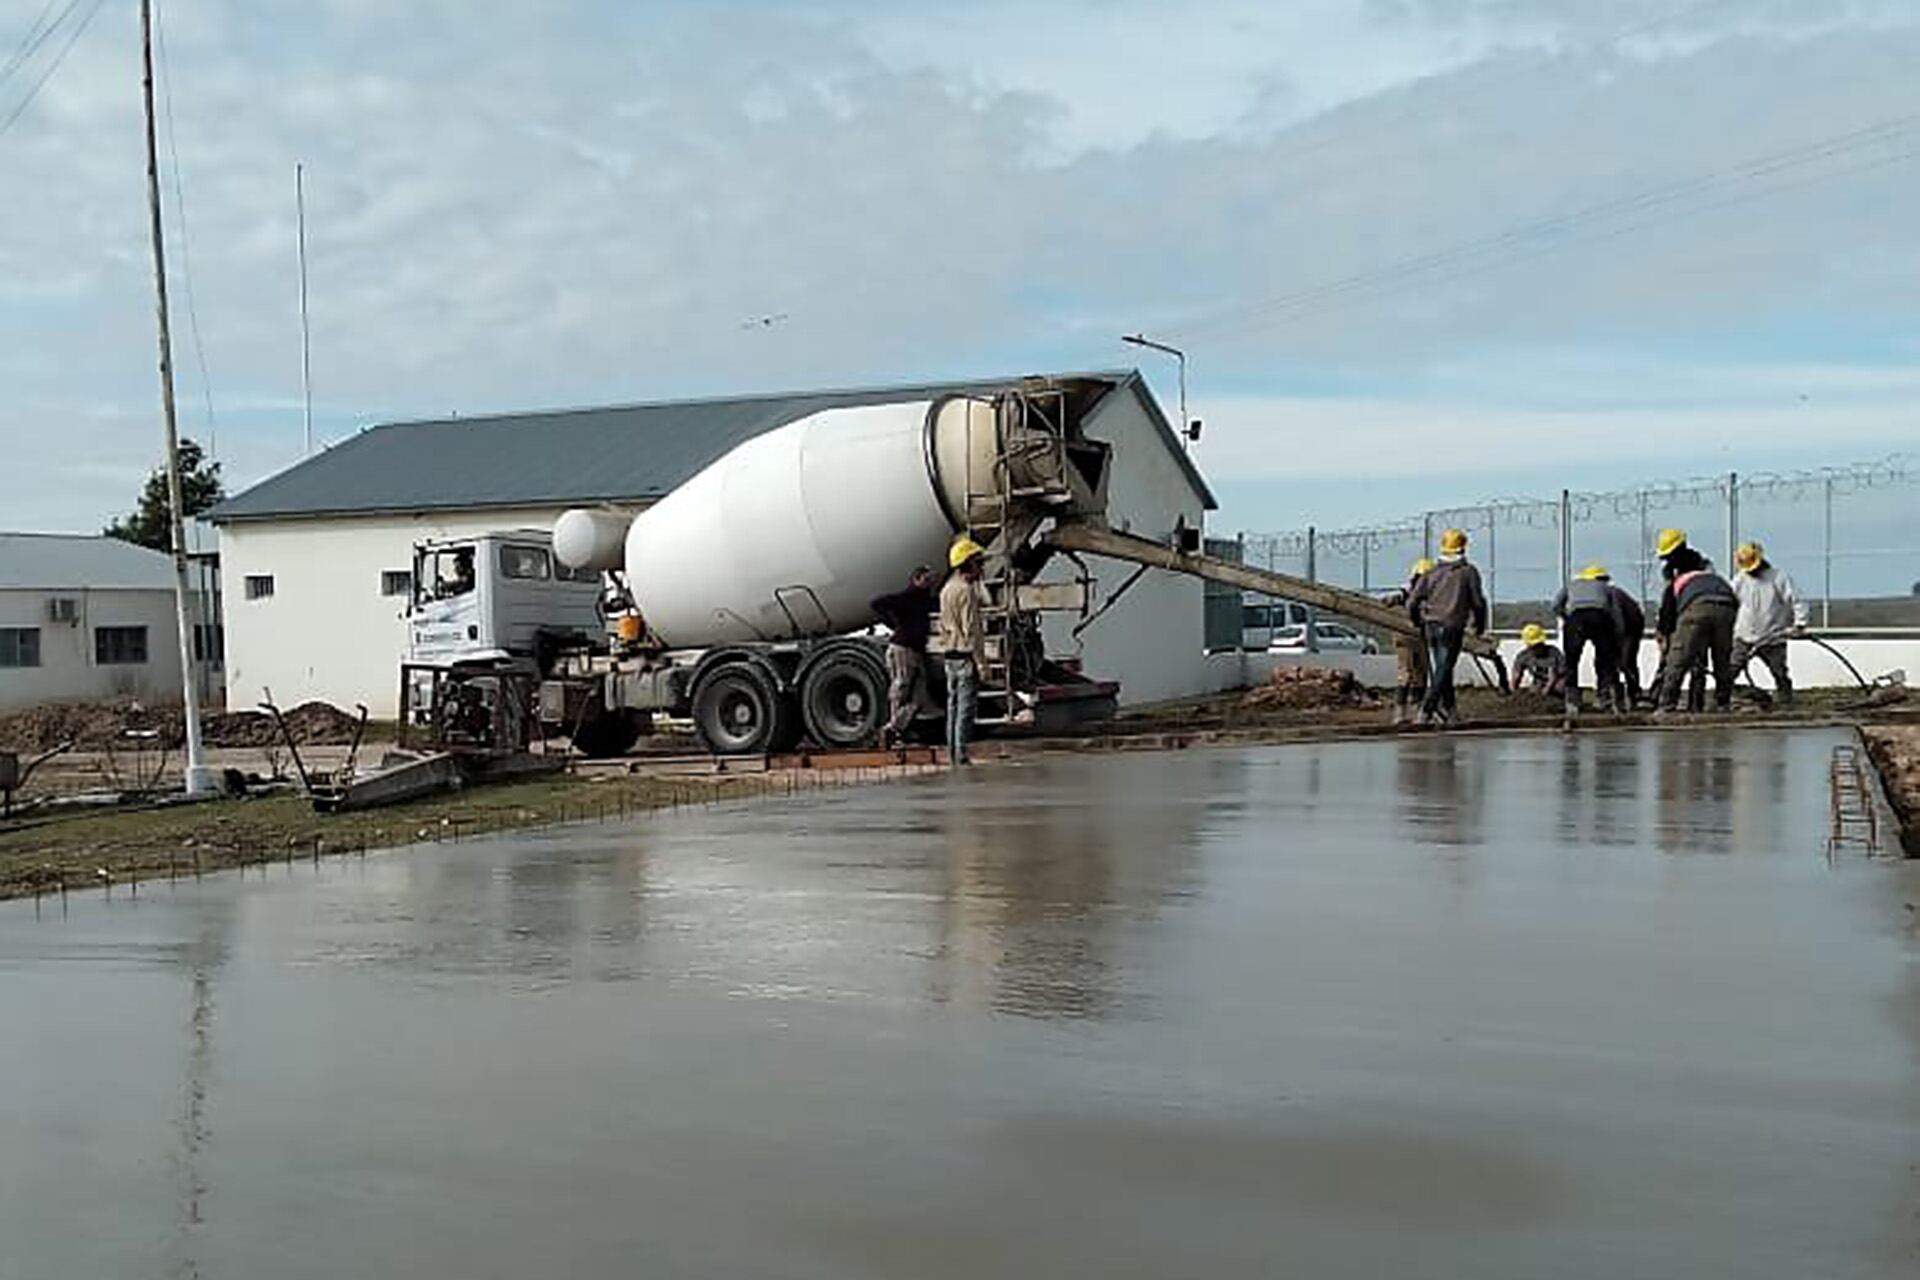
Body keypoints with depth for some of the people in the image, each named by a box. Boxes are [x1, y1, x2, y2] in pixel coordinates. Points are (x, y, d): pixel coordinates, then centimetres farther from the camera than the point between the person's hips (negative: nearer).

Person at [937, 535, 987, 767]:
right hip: (965, 655, -9)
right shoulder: (966, 590, -15)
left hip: (949, 654, 9)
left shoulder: (946, 589, 15)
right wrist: (980, 660, -17)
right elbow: (971, 629, -18)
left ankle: (953, 756, 16)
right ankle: (961, 757, -7)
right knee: (965, 709, -7)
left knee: (954, 706, 13)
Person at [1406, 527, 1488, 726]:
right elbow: (1478, 602, -2)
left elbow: (1412, 602, 4)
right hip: (1452, 627, -4)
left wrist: (1418, 622, 21)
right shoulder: (1468, 572, -2)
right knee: (1443, 670, -4)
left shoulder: (1431, 573, 6)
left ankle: (1449, 706, 24)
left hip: (1431, 626, 4)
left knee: (1439, 669, 16)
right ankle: (1427, 710, -13)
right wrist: (1479, 625, 14)